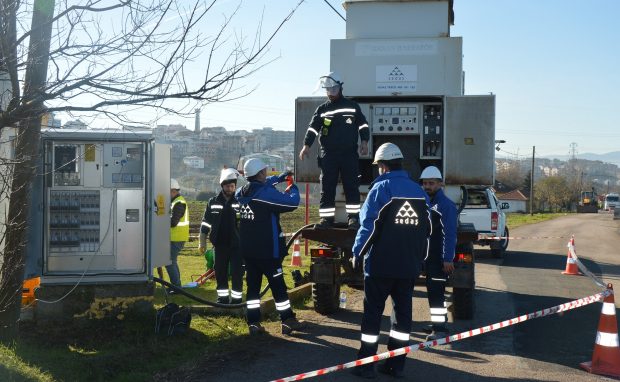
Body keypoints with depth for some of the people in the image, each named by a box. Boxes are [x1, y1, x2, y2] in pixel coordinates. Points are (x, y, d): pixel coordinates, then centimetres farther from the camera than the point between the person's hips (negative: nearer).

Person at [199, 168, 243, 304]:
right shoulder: (213, 202, 5)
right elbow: (205, 223, 9)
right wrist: (202, 242, 7)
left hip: (237, 244, -2)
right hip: (219, 244, 3)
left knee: (237, 273, -1)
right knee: (220, 272, 9)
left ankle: (236, 298, 9)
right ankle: (222, 297, 20)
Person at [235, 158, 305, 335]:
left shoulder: (243, 192, 5)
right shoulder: (267, 193, -18)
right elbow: (292, 202, -14)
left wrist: (279, 178, 24)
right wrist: (293, 189, 6)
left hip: (248, 250, 7)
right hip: (267, 250, -7)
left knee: (253, 285, 10)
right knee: (278, 285, 2)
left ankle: (253, 322, 11)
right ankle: (288, 321, 8)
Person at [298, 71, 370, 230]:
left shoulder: (352, 106, 8)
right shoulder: (322, 109, 11)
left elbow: (363, 124, 9)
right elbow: (313, 128, 2)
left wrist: (364, 141, -3)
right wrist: (307, 145, -10)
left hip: (350, 154, -1)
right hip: (328, 155, 1)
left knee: (351, 187, -2)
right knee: (327, 188, 0)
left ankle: (354, 217, 4)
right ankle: (326, 218, 5)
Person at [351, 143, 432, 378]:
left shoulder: (381, 188, -9)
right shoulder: (419, 191, 6)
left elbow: (367, 224, -12)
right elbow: (426, 228, 9)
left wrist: (357, 252, -2)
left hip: (381, 263, -5)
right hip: (410, 265, 5)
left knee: (373, 312, 3)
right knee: (403, 310, 12)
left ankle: (366, 364, 7)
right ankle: (396, 365, 17)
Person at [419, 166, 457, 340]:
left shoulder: (446, 205, -13)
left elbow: (450, 233, -19)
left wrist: (448, 259, -22)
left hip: (441, 258, -9)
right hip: (429, 256, 9)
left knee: (436, 292, -9)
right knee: (431, 290, 16)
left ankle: (441, 328, -5)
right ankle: (437, 323, 27)